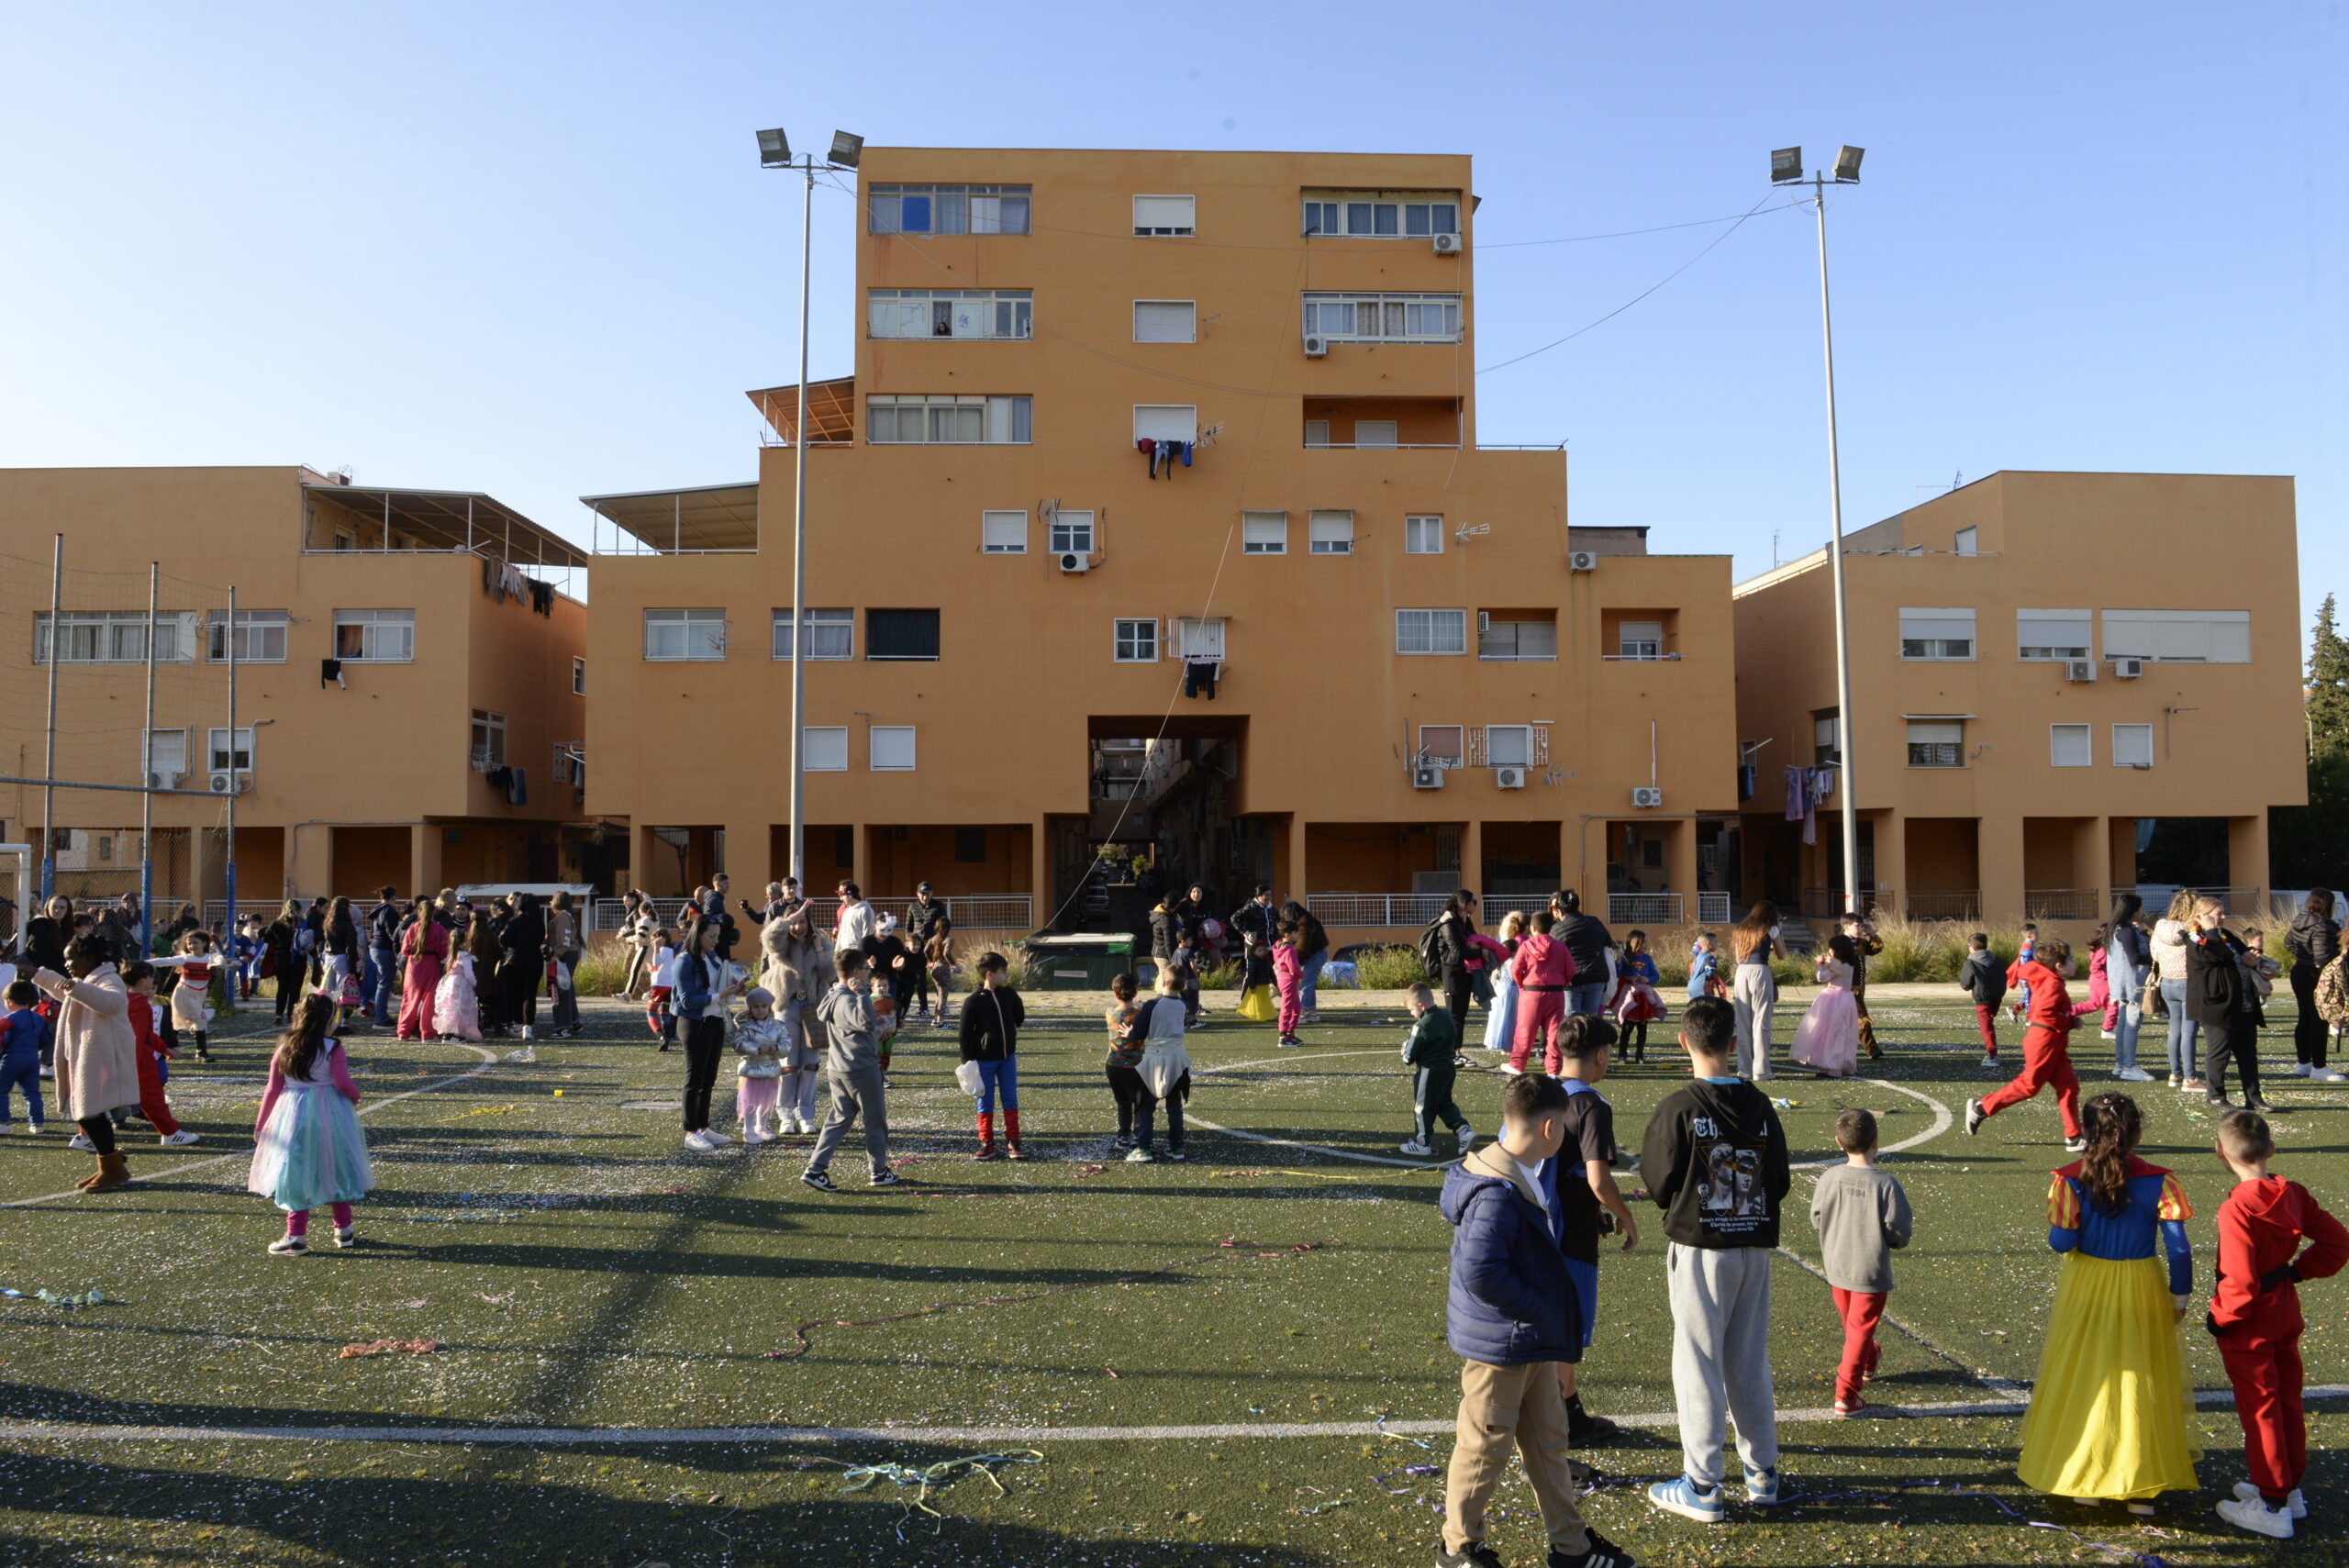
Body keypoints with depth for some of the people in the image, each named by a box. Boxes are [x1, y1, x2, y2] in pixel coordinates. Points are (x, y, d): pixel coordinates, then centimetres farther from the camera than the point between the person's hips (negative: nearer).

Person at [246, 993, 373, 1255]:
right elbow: (343, 1083, -17)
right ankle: (344, 1230, 23)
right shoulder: (332, 1048, -11)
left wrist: (260, 1124, 9)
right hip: (329, 1115, -1)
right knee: (336, 1169, 13)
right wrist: (356, 1096, 5)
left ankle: (296, 1237, 8)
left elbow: (273, 1088, 2)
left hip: (293, 1115, 1)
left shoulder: (285, 1047, -1)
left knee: (297, 1174, 6)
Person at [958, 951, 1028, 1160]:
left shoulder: (1009, 994, -1)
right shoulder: (973, 1001, -14)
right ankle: (987, 1144, 15)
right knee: (985, 1102, 6)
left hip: (1008, 1057, 4)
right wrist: (968, 1061, -12)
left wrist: (1010, 1031, 7)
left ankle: (1012, 1142, 15)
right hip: (984, 1060, -4)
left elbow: (1019, 1017, 18)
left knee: (1011, 1099, 7)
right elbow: (966, 1033, -10)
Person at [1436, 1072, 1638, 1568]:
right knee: (1485, 1448, 7)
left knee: (1548, 1442, 20)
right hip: (1500, 1346, -10)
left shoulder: (1519, 1180, 6)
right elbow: (1480, 1272, -31)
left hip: (1531, 1342, 10)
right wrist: (1540, 1311, -21)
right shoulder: (1497, 1193, -27)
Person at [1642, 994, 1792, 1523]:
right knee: (1750, 1363, 17)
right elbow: (1780, 1184, 4)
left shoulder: (1679, 1108, -15)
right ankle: (1762, 1474, 27)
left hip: (1699, 1248, -5)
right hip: (1755, 1247, 5)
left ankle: (1702, 1488, 9)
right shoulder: (1760, 1106, -1)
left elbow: (1659, 1186, -9)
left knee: (1698, 1364, 3)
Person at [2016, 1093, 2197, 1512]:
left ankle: (2079, 1477, 23)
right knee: (2141, 1382, 13)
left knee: (2082, 1380, 14)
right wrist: (2181, 1295, 2)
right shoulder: (2158, 1182, -11)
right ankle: (2143, 1485, 19)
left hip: (2085, 1291, 0)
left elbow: (2061, 1242, -13)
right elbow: (2179, 1248, -10)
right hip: (2142, 1292, 0)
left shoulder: (2071, 1180, -13)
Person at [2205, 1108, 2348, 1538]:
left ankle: (2272, 1506, 17)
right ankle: (2290, 1488, 36)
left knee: (2259, 1408, 6)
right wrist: (2297, 1271, 8)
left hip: (2249, 1324, -7)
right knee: (2287, 1399, 20)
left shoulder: (2236, 1210, -29)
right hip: (2286, 1312, 7)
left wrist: (2219, 1316, -13)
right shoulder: (2293, 1194, -6)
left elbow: (2240, 1284, -29)